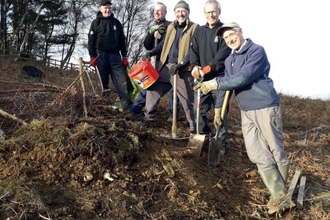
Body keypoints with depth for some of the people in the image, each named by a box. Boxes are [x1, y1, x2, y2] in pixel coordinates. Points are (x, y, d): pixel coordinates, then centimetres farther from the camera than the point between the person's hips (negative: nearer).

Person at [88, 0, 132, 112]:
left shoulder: (116, 22, 13)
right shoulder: (96, 22, 4)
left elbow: (122, 40, 14)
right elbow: (91, 40, 0)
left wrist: (124, 56, 8)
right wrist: (92, 56, -8)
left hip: (115, 55, 2)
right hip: (101, 55, -2)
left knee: (122, 81, -6)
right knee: (103, 82, 1)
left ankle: (128, 105, -9)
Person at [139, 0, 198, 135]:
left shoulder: (195, 28, -4)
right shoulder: (171, 27, 16)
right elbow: (163, 44, 22)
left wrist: (180, 64, -21)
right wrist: (150, 53, 6)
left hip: (183, 70, -6)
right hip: (166, 66, 6)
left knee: (187, 100, -1)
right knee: (152, 89, 9)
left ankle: (194, 128, 10)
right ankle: (149, 119, 22)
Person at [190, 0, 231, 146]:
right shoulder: (199, 31, 14)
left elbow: (224, 53, -13)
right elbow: (193, 51, 6)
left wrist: (207, 68, -22)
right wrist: (195, 66, -14)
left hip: (220, 78, -5)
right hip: (202, 79, 5)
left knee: (220, 112, -4)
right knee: (200, 110, 11)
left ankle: (221, 143, 5)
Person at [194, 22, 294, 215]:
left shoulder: (257, 51, -10)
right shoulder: (229, 60, 16)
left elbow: (242, 78, -22)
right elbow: (227, 84, 22)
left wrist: (214, 83, -22)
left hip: (265, 107, -7)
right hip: (246, 112, 8)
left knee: (276, 152, 3)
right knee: (258, 155, 1)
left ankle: (281, 194, 17)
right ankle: (279, 196, 5)